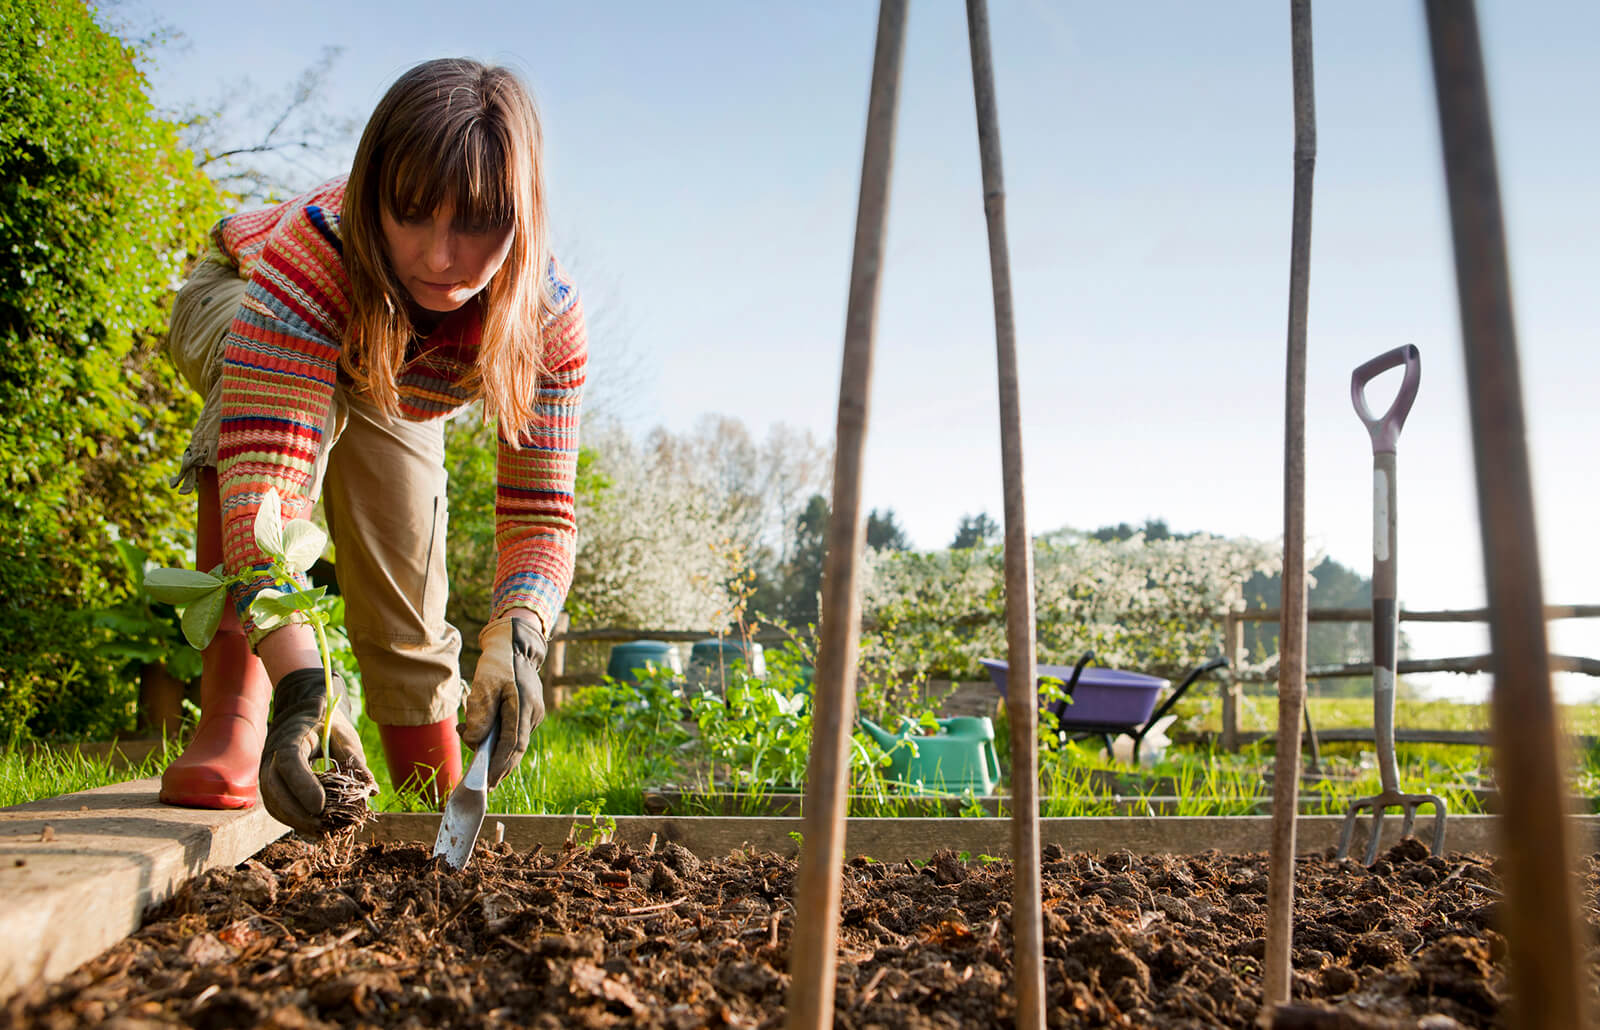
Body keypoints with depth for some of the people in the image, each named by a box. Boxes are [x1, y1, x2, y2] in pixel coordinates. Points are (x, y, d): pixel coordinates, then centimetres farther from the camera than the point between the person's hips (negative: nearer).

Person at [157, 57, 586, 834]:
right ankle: (232, 716, -38)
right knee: (273, 392, -41)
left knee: (409, 620, -6)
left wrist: (515, 641, -54)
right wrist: (300, 686, -66)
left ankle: (443, 807, 19)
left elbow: (541, 508, -34)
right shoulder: (314, 249, -47)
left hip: (392, 403, 3)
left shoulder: (547, 317, -35)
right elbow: (264, 478, -55)